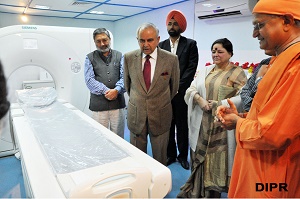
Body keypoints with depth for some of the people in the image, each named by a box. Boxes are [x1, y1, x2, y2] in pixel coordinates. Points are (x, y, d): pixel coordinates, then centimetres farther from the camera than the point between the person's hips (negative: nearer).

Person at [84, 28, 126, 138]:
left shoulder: (119, 56, 11)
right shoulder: (90, 58, 8)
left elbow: (124, 76, 1)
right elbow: (89, 80, -3)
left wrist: (116, 90, -17)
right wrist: (106, 91, -14)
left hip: (118, 103, 1)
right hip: (98, 104, -1)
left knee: (118, 137, 9)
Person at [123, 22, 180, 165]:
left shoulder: (171, 59, -8)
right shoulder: (129, 58, -3)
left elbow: (174, 86, 6)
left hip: (160, 116, -1)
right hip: (136, 115, 2)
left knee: (160, 158, 12)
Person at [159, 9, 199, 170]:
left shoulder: (190, 44, 3)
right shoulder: (161, 45, 12)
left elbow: (192, 68, -5)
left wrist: (178, 86, -12)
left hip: (182, 92, -2)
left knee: (182, 125, 6)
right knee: (168, 124, 8)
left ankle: (182, 155, 21)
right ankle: (171, 154, 23)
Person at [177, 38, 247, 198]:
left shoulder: (237, 73, -4)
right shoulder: (206, 70, 11)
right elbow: (191, 89, 4)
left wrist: (218, 104, -17)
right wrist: (200, 99, -15)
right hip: (201, 121, 5)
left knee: (215, 159, 5)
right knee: (199, 156, 14)